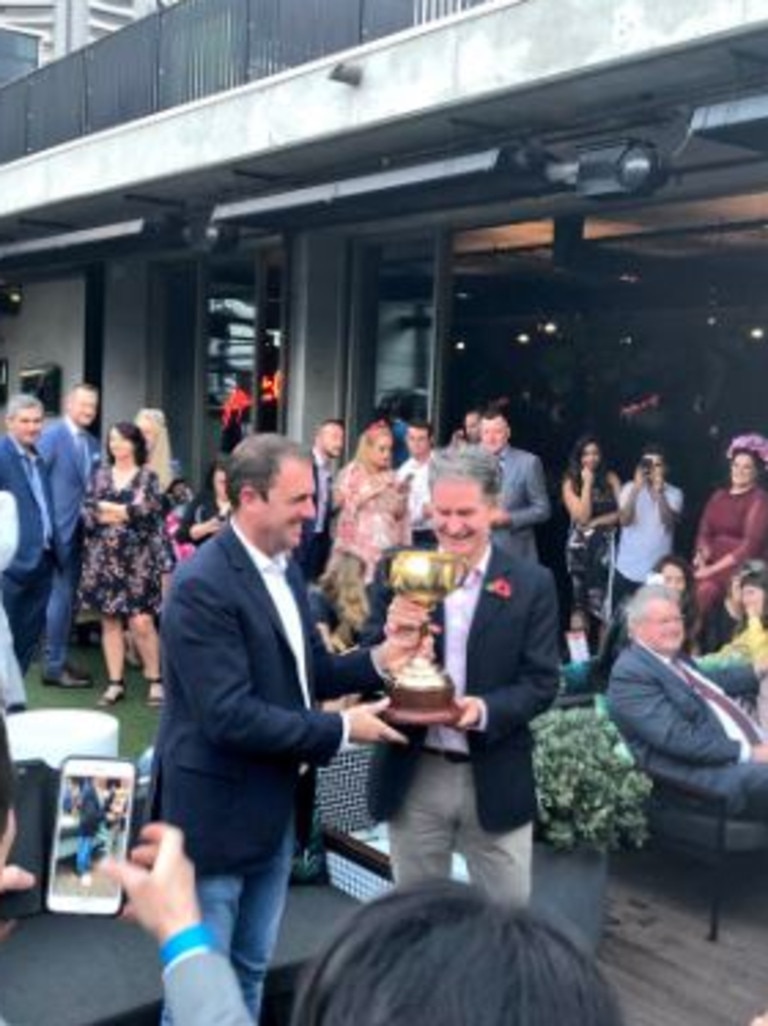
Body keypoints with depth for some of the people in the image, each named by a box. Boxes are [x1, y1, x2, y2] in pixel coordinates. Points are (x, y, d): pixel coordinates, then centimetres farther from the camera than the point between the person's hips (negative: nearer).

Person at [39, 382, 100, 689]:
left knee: (69, 597, 13)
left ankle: (61, 660, 23)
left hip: (80, 528, 8)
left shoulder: (92, 443, 13)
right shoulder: (52, 434, -9)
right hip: (58, 527, -7)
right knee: (59, 596, -5)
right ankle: (54, 667, 2)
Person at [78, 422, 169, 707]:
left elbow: (148, 512, -11)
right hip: (103, 558, 3)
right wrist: (127, 512, -11)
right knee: (109, 620, 5)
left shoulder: (147, 477, 2)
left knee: (141, 622, -7)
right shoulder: (100, 475, 10)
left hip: (137, 558, -3)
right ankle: (115, 683, 13)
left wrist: (109, 508, -7)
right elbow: (88, 513, 1)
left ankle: (155, 680, 7)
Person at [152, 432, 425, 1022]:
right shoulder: (203, 586, -23)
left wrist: (378, 660, -7)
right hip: (217, 812, -8)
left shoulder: (284, 567, 5)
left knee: (251, 969, 24)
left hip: (275, 807, 8)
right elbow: (229, 716, -28)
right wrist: (340, 730, -22)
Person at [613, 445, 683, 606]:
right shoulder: (630, 488, 2)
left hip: (658, 572, -1)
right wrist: (636, 489, -21)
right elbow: (624, 520, -13)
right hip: (627, 570, 1)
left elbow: (669, 522, -16)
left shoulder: (674, 493, 1)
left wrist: (659, 493, -26)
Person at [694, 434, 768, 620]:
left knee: (703, 592, -26)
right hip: (712, 567, 5)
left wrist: (712, 569, -16)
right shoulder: (719, 496, 16)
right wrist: (702, 558, -10)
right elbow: (704, 532, 11)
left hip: (742, 570, -5)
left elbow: (750, 546, -12)